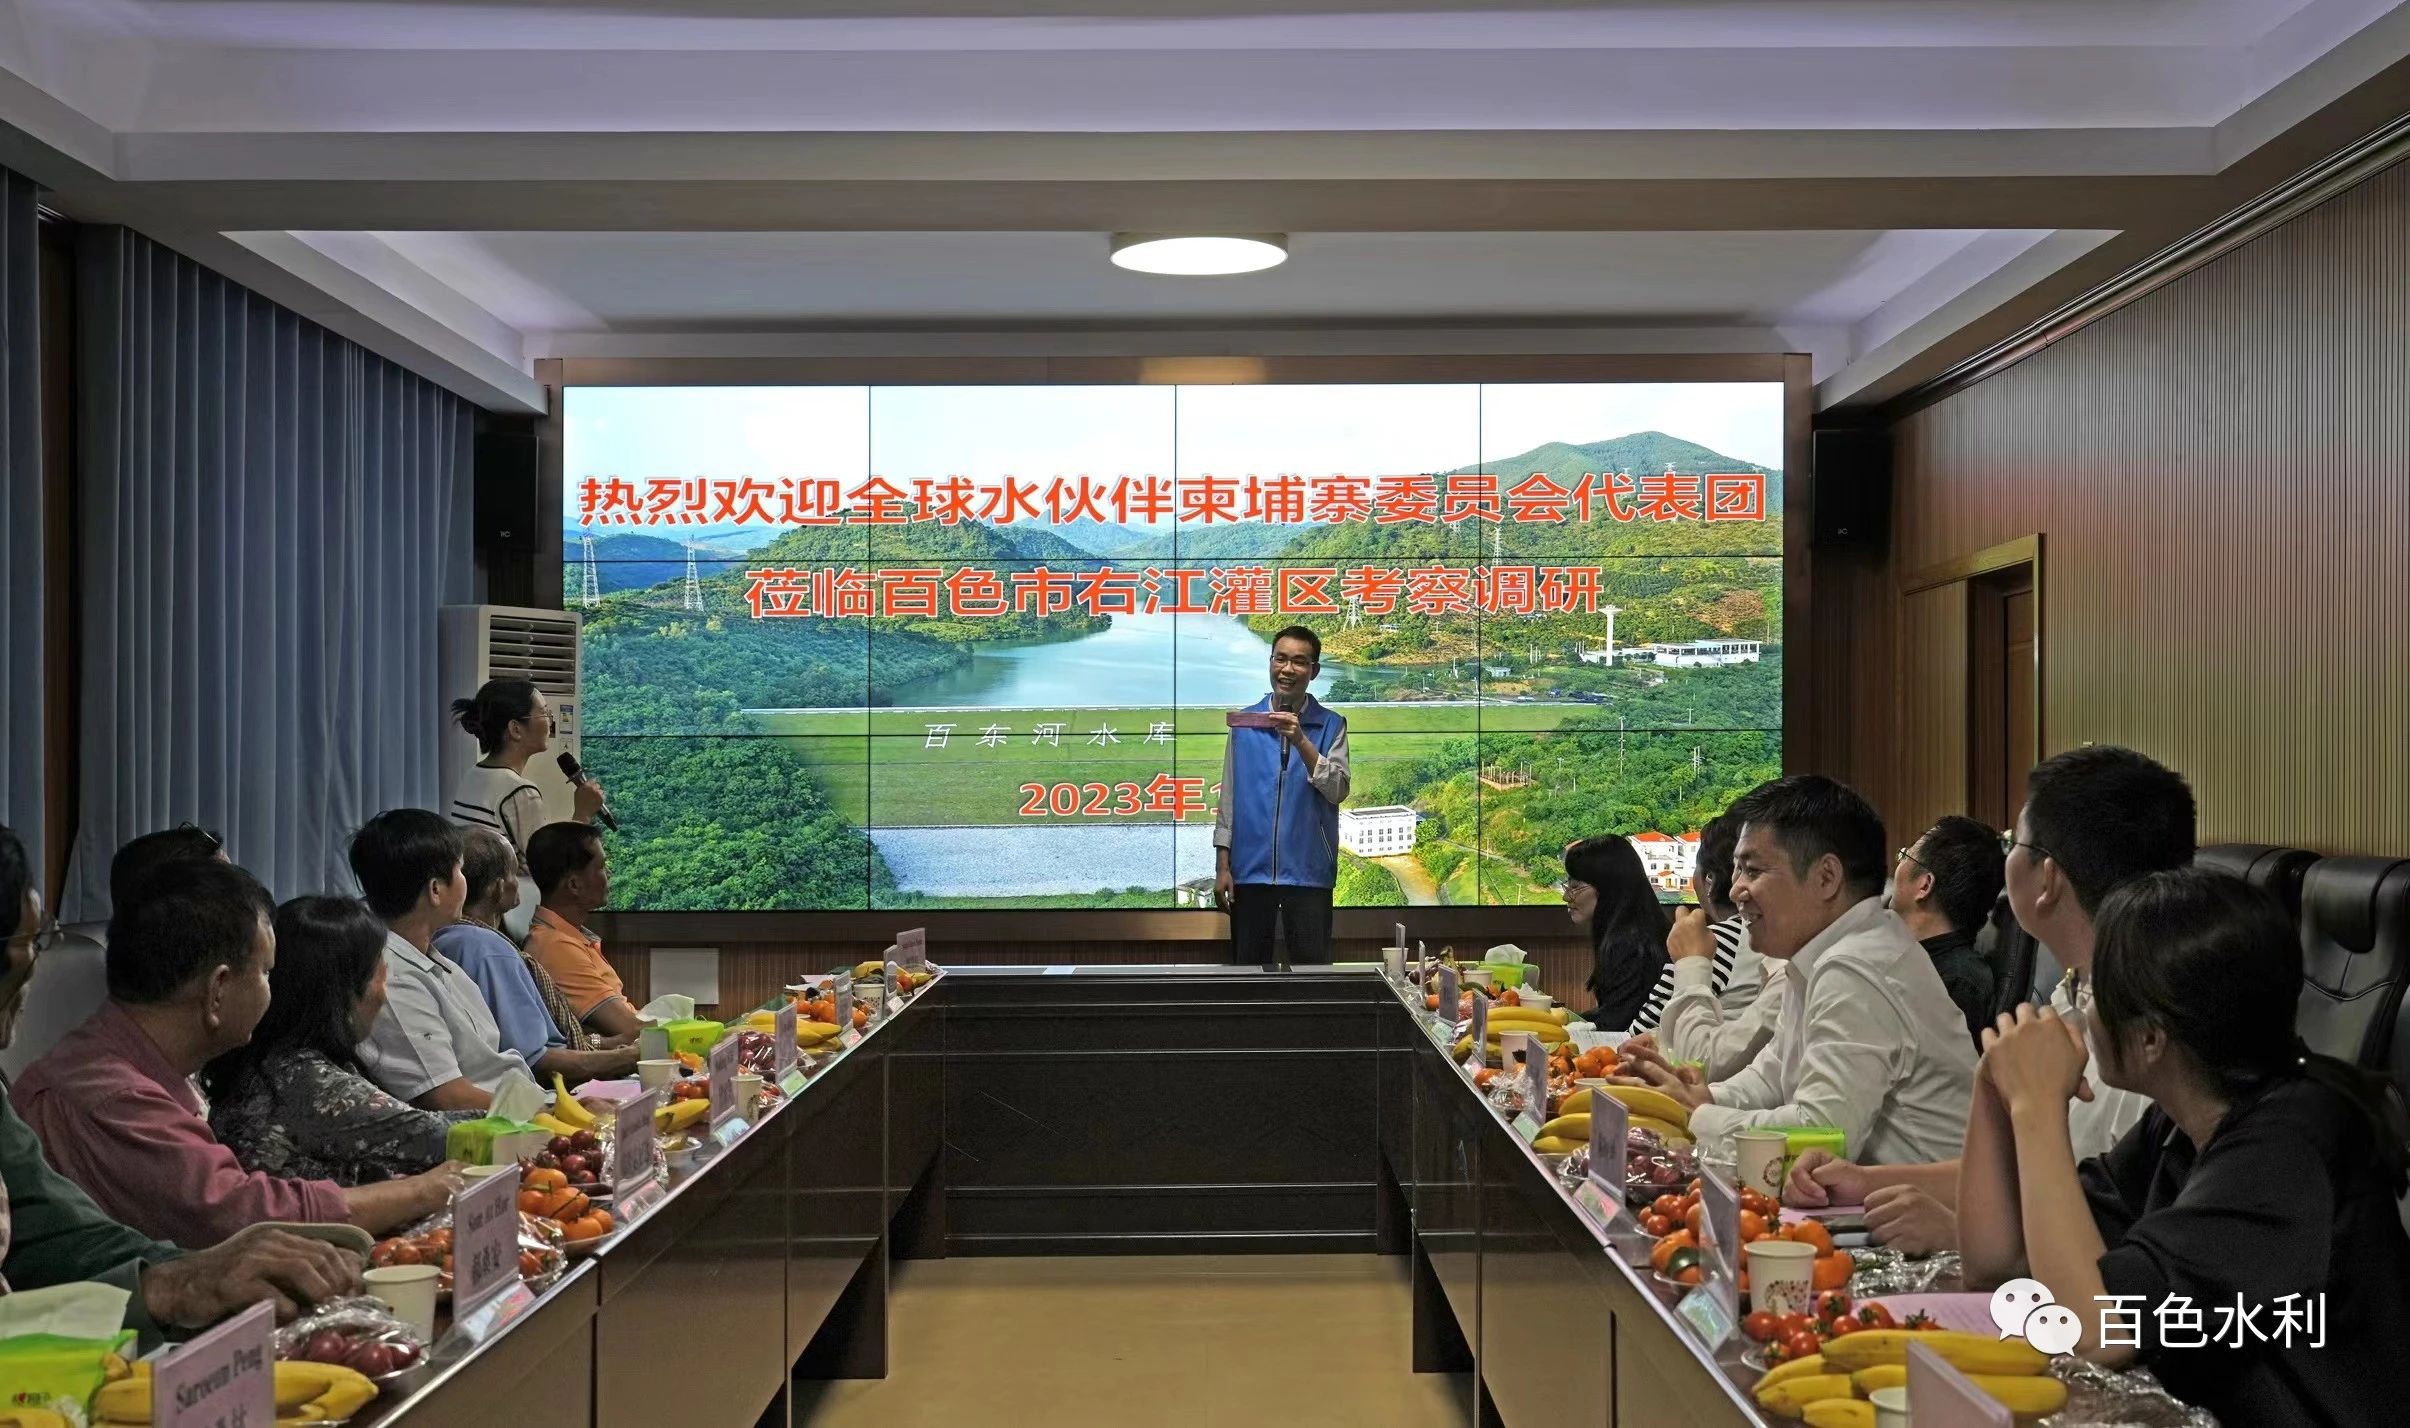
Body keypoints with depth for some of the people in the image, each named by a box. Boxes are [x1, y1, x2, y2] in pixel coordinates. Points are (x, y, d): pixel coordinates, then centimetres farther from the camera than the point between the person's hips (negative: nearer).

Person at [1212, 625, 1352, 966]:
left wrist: (1301, 742, -21)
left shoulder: (1330, 725, 2)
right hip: (1250, 869, 2)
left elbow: (1338, 791, -9)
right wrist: (1223, 865, 3)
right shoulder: (1244, 722, 6)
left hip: (1308, 871, -1)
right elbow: (1229, 797, 8)